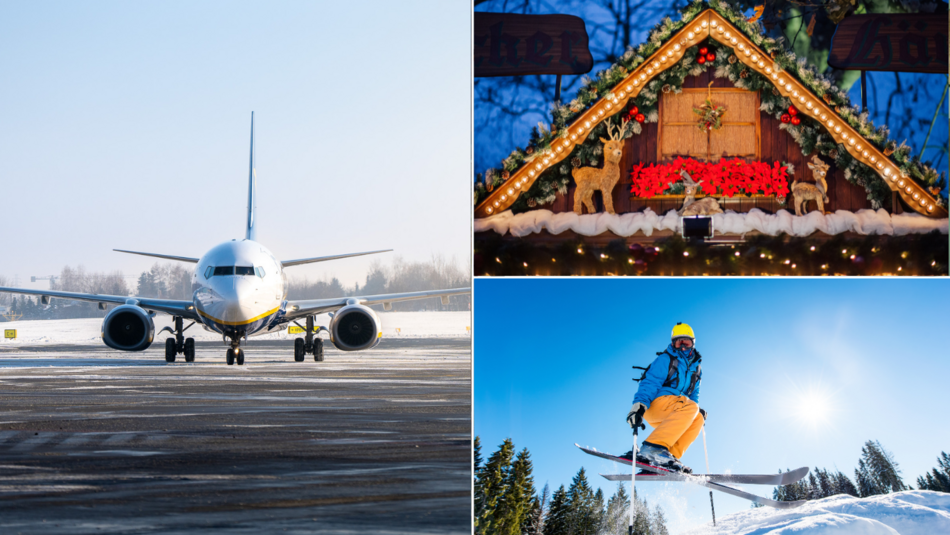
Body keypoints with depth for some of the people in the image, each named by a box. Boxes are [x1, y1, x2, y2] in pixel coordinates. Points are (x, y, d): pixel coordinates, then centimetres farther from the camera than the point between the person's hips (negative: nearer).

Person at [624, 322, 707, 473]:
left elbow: (693, 394, 28)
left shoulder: (696, 367, 22)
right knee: (690, 407, -32)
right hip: (654, 404, -7)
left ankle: (670, 456, -28)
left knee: (698, 419, -21)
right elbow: (650, 382, -11)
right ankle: (653, 448, -46)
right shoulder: (665, 359, 0)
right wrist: (639, 404, -28)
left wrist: (697, 411, 6)